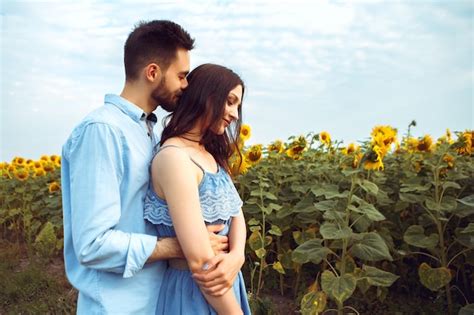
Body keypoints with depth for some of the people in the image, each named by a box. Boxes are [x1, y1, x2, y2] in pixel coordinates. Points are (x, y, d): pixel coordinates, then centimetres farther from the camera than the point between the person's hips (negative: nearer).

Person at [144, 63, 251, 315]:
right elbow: (199, 260, -25)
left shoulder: (211, 155, 7)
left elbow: (236, 214, 0)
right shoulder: (174, 157, -22)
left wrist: (236, 256, -20)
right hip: (195, 294, -9)